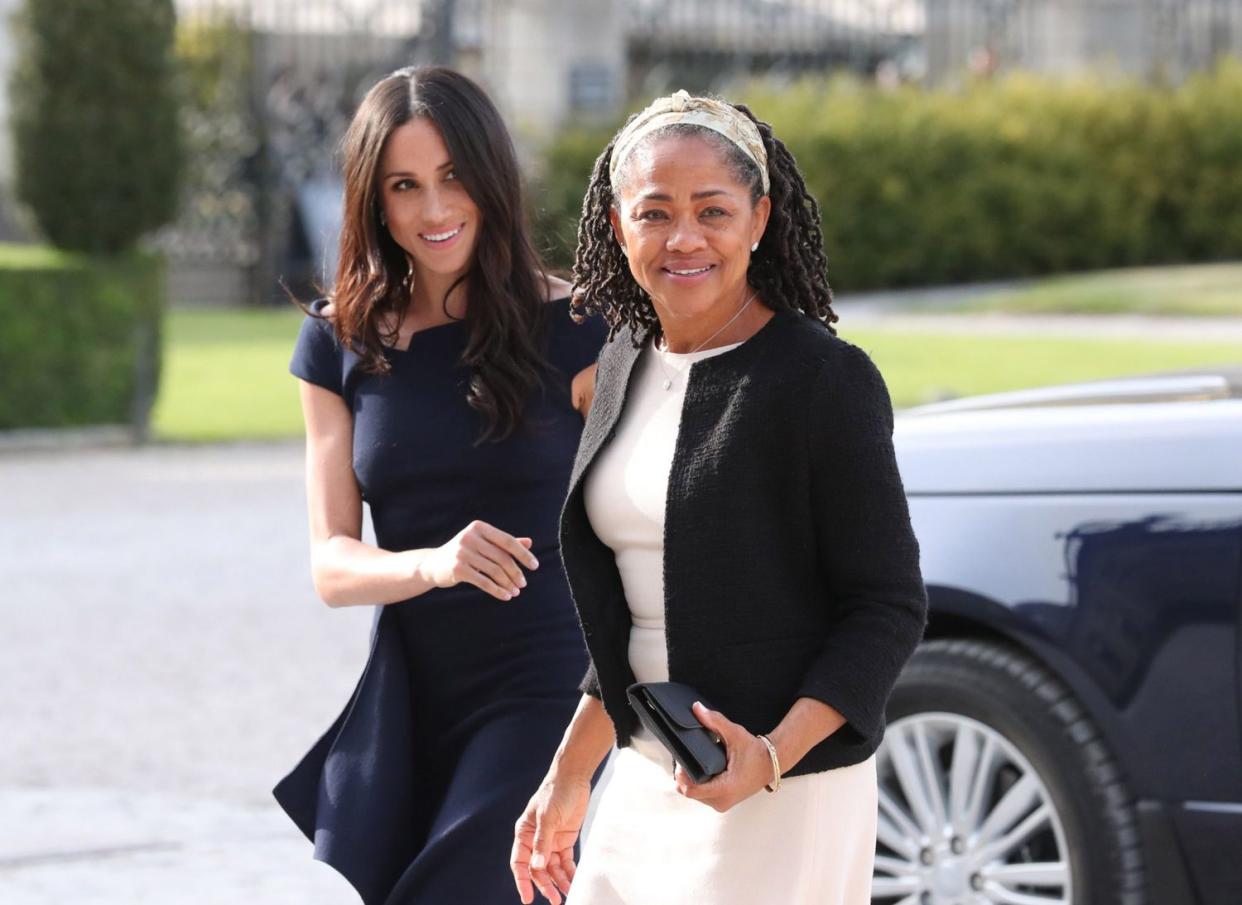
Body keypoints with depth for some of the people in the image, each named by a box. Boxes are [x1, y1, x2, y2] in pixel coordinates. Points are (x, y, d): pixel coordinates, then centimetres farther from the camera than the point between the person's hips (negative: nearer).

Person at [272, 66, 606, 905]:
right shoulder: (343, 343, 6)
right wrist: (434, 563, -20)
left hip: (542, 687, -4)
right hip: (405, 697, 4)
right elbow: (332, 564, 1)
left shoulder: (569, 329, -5)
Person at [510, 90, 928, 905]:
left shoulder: (825, 379, -12)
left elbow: (890, 608, -12)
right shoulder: (628, 364, 8)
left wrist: (771, 757, -23)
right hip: (645, 784, 7)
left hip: (783, 802, -7)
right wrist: (569, 776, 17)